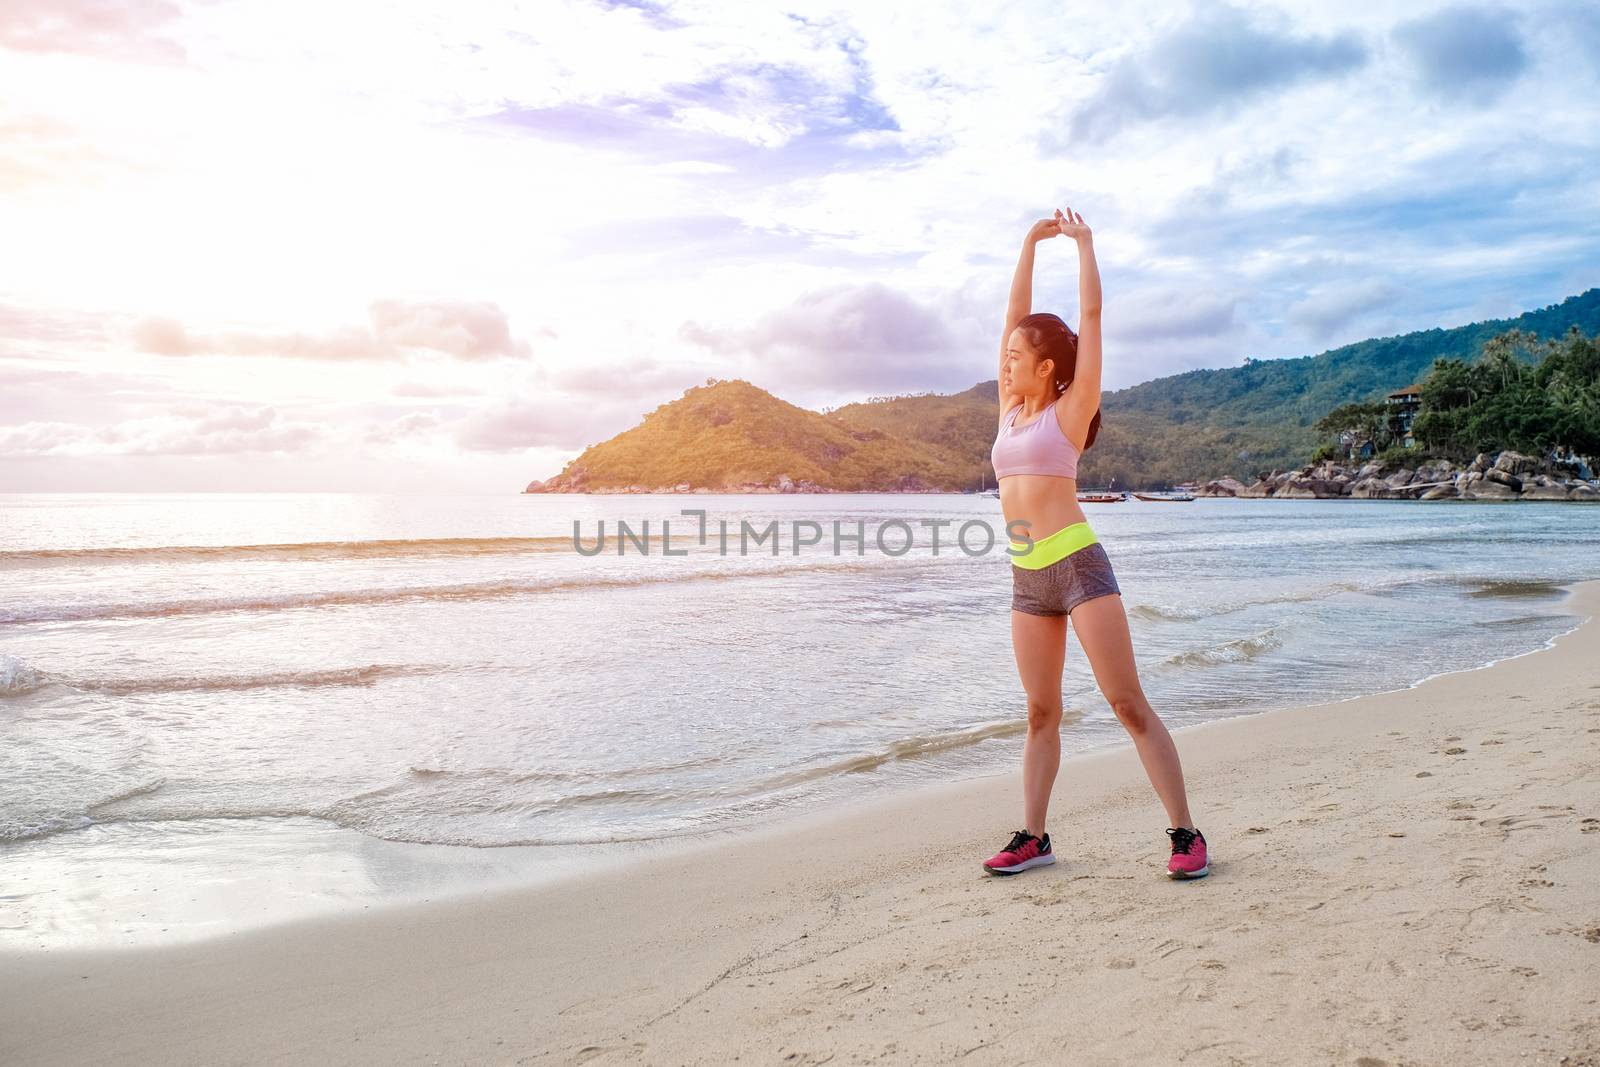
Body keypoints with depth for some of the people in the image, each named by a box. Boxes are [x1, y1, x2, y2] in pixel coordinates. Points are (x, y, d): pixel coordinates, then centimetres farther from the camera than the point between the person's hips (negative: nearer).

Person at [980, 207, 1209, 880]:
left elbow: (1091, 314, 0)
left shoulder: (1071, 408, 0)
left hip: (1078, 564, -6)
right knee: (1040, 712, 9)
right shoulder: (1010, 410, 15)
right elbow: (1016, 317, 17)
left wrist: (1083, 243, 9)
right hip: (1027, 577, 6)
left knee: (1129, 705, -6)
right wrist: (1031, 244, 21)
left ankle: (1185, 834, 0)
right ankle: (1032, 837, 12)